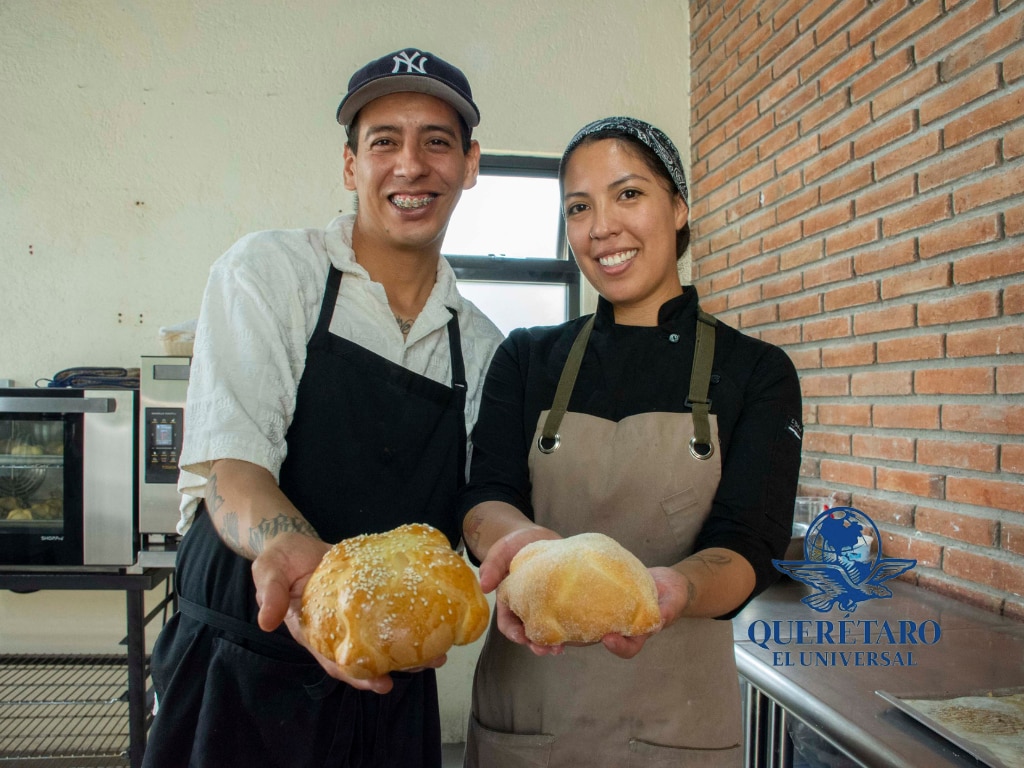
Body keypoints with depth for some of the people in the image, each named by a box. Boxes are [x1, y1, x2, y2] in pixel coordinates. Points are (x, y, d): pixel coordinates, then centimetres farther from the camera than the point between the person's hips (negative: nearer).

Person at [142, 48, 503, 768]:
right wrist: (294, 549, -35)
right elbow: (229, 465, -15)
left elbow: (476, 508, 5)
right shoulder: (267, 271, -6)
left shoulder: (481, 345, 5)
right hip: (244, 674, -3)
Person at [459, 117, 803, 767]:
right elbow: (485, 499, -9)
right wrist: (524, 538, -32)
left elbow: (747, 548, -10)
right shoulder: (526, 358, 1)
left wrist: (673, 587, -33)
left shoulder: (757, 372, -3)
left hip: (676, 711, -1)